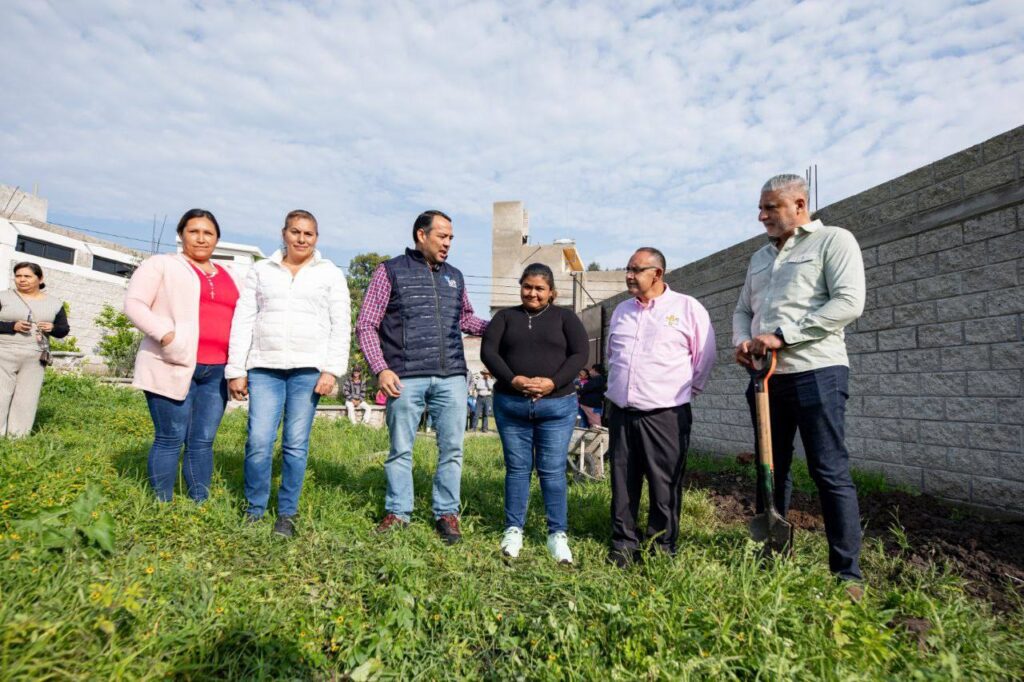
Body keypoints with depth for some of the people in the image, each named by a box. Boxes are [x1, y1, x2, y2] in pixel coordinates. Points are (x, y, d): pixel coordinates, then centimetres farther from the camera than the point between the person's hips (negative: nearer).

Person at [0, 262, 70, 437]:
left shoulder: (54, 304, 9)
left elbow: (64, 329, 13)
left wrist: (53, 328, -8)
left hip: (35, 358, 2)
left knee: (26, 399, 1)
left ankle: (18, 437, 5)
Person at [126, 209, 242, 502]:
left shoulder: (228, 277, 21)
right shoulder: (161, 264, 7)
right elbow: (134, 303, -3)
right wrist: (166, 335, -16)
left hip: (217, 370, 4)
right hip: (174, 366, -4)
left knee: (203, 442, 7)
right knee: (170, 439, 0)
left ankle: (201, 505, 13)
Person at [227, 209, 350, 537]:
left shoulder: (330, 274, 9)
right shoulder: (261, 271, 14)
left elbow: (341, 326, 3)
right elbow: (243, 322, 10)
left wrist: (331, 370, -7)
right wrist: (236, 370, 4)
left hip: (309, 369, -1)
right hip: (264, 367, 1)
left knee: (296, 444, 0)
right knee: (258, 442, -6)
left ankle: (287, 514, 14)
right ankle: (254, 510, 14)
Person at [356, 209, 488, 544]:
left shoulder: (455, 277, 17)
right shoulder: (390, 271, 4)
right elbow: (366, 325, 1)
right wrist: (381, 369, -9)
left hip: (450, 377, 4)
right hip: (406, 377, -3)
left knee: (452, 448, 6)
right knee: (400, 449, 6)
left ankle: (447, 513, 20)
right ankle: (397, 511, 23)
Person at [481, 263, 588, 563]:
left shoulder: (565, 317, 8)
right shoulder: (505, 316, 11)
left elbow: (579, 354, -3)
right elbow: (488, 351, -1)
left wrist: (553, 383, -17)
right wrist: (512, 379, -17)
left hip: (557, 405, -1)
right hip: (510, 404, 1)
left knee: (553, 470, 2)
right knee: (517, 468, 7)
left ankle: (558, 534, 12)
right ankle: (513, 530, 19)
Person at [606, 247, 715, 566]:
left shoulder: (688, 308, -3)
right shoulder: (621, 310, 13)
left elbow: (704, 356, 2)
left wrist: (686, 390, 6)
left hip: (666, 416, -5)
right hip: (621, 413, 5)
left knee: (665, 487, 4)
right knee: (623, 484, 10)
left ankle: (662, 547, 18)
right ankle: (623, 543, 22)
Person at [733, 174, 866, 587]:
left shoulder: (833, 240, -1)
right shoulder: (759, 257, 19)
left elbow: (849, 303, -13)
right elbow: (743, 310, 23)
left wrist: (782, 335, -17)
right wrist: (741, 341, 1)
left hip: (816, 372, -6)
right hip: (766, 377, 7)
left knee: (830, 473, -2)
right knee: (771, 469, 12)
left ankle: (848, 572, 9)